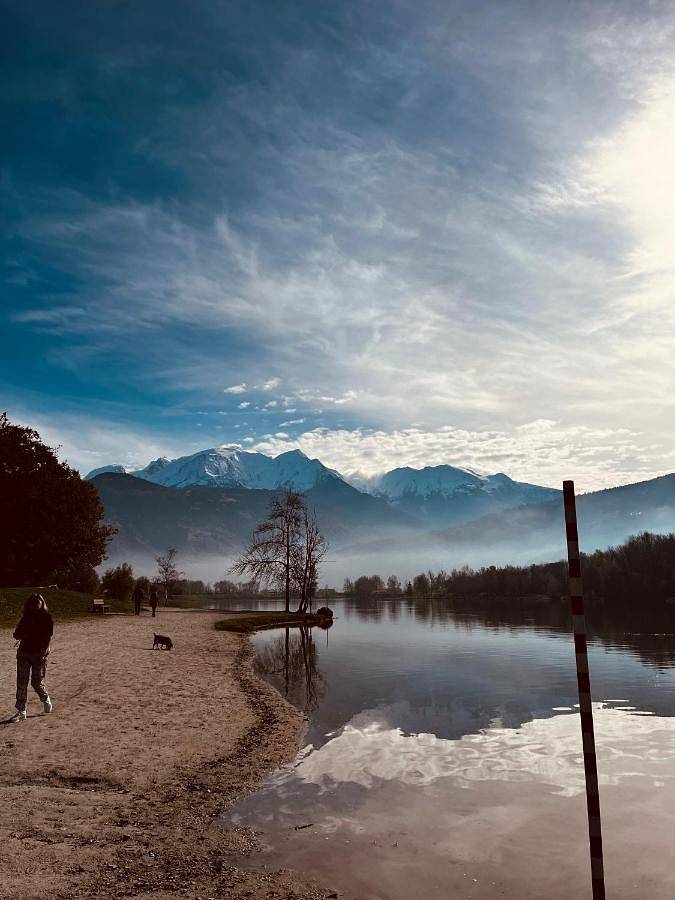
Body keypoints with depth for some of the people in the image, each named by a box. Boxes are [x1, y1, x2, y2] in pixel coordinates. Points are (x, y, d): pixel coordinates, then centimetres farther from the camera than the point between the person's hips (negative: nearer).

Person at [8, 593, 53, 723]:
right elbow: (16, 635, 8)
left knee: (37, 682, 1)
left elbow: (48, 637, -10)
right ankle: (21, 711, 7)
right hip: (24, 653, 4)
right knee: (21, 682, -1)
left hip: (39, 654, -4)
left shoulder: (47, 618, -5)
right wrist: (23, 635, -14)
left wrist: (44, 651, -20)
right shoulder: (26, 618, 7)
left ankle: (46, 700, 31)